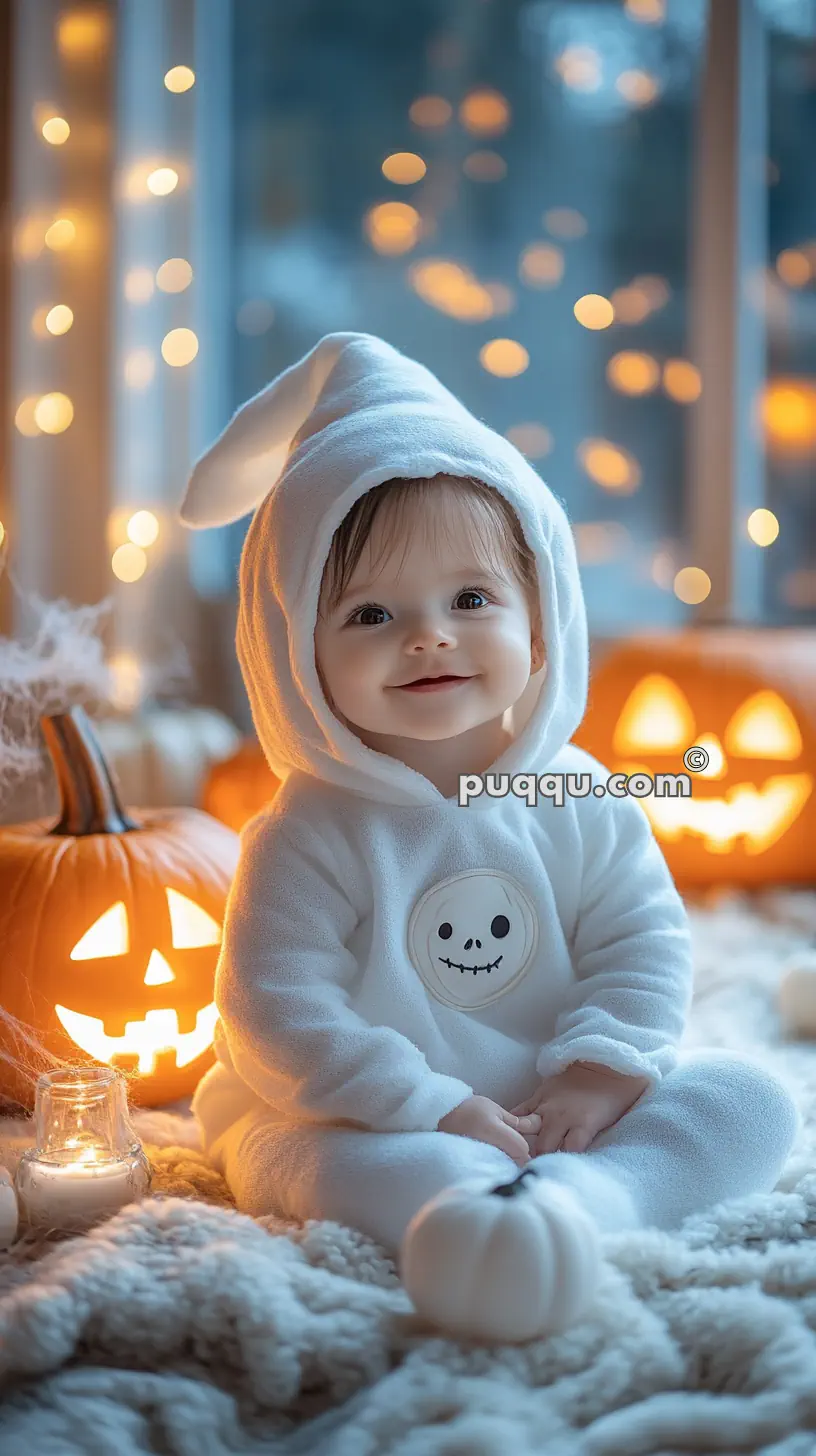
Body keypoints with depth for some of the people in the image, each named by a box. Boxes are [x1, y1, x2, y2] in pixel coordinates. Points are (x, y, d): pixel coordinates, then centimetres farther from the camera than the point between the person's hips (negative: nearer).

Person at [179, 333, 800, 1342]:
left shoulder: (580, 803, -1)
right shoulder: (312, 836, -13)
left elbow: (645, 945, 1)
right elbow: (276, 1013, -17)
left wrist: (597, 1072, -17)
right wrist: (433, 1112, -24)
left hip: (559, 1110, 4)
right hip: (366, 1125, -4)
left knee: (748, 1099, -12)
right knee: (322, 1164, -35)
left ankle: (582, 1193, -38)